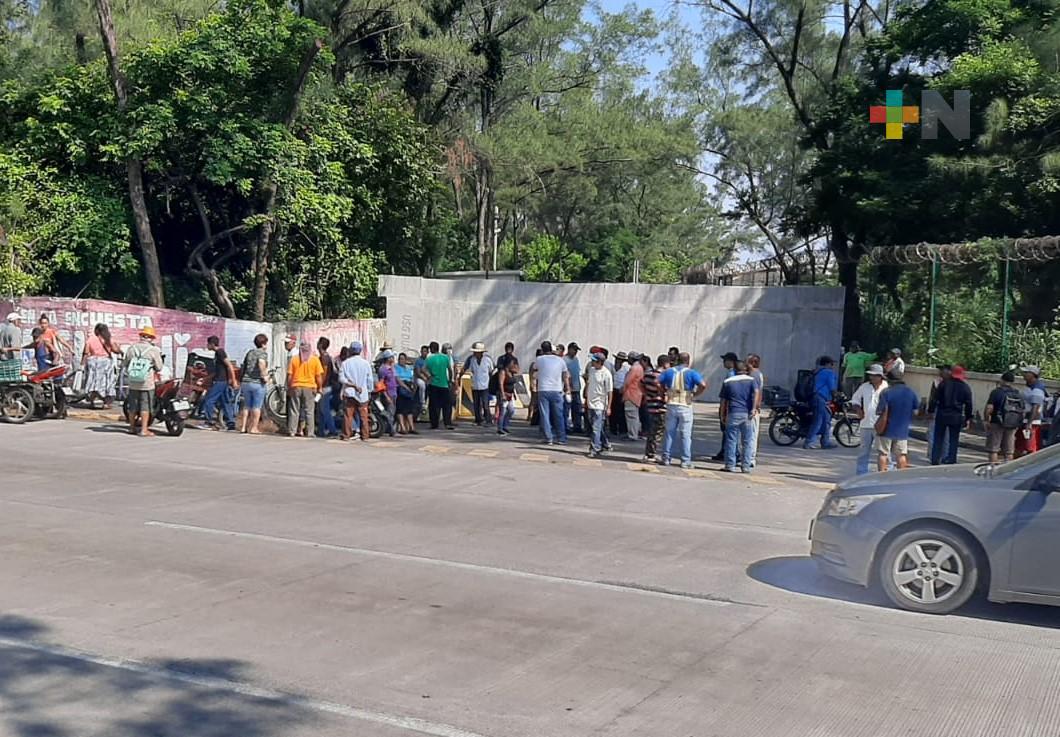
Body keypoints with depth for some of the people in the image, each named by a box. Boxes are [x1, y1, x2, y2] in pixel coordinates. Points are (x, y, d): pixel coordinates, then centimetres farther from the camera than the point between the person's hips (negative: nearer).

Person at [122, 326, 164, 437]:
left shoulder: (132, 348, 1)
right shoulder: (154, 350, -10)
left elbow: (125, 364, 9)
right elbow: (159, 367, -5)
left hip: (133, 383, 4)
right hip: (147, 384, -4)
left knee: (133, 406, 14)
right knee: (145, 407, 1)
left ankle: (132, 428, 23)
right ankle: (144, 430, -2)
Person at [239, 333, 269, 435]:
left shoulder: (250, 352, 15)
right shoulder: (263, 353, -6)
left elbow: (243, 367, 20)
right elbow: (261, 362, -29)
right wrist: (264, 375, -19)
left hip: (245, 382, 6)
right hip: (257, 382, -6)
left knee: (246, 406, 13)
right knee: (257, 407, 1)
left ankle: (243, 427, 13)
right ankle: (253, 428, 1)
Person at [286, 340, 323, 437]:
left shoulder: (294, 359, 1)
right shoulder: (315, 359, -2)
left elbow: (289, 375, 0)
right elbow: (319, 376, -4)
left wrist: (289, 387, 9)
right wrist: (320, 388, 4)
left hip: (296, 387, 1)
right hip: (310, 387, -1)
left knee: (294, 411, 6)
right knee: (309, 411, 4)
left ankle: (291, 432, 5)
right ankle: (308, 432, 3)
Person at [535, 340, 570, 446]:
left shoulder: (539, 359, -2)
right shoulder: (560, 360, 4)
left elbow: (535, 368, 20)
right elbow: (565, 377, 10)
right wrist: (568, 390, 20)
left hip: (543, 390, -2)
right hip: (557, 391, 2)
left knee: (545, 416, 3)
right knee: (559, 416, 9)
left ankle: (548, 438, 2)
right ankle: (562, 438, 12)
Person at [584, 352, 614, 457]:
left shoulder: (606, 374, -14)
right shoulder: (591, 369, 7)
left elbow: (610, 391, -12)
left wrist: (608, 407, -13)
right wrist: (586, 398, 20)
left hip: (599, 405, -8)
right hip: (590, 403, 8)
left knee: (596, 428, -9)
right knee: (597, 427, 16)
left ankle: (595, 449, -6)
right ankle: (605, 444, 29)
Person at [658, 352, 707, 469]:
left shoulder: (669, 371, 6)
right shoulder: (691, 373, -4)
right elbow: (703, 385, -17)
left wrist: (665, 391, 6)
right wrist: (695, 394, -4)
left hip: (671, 405, 3)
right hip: (685, 406, -3)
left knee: (669, 433, 11)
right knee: (685, 434, 3)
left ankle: (666, 458, 14)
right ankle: (685, 461, 5)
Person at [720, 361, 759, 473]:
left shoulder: (727, 382, 8)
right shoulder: (751, 380, 7)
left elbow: (724, 401, 7)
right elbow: (757, 392, -11)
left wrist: (723, 415, 14)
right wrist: (754, 408, -15)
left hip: (733, 413, 0)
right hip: (748, 414, 1)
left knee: (731, 440, 3)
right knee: (747, 441, 6)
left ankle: (730, 465, 2)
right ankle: (746, 466, 6)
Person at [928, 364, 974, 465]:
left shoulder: (944, 383, -1)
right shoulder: (966, 387, 1)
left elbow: (935, 398, -4)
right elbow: (968, 405, 2)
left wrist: (931, 410, 2)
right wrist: (968, 419, 8)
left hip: (942, 414, 0)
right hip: (956, 417, 0)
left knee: (938, 439, 7)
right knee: (953, 440, 7)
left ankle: (935, 461, 7)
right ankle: (951, 461, 5)